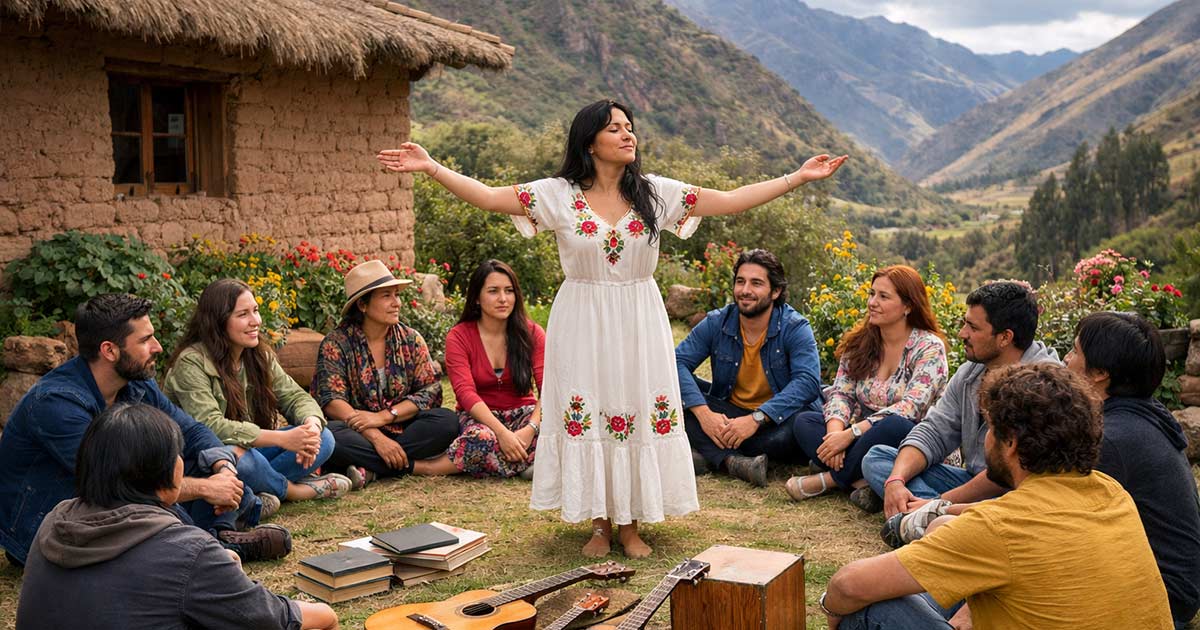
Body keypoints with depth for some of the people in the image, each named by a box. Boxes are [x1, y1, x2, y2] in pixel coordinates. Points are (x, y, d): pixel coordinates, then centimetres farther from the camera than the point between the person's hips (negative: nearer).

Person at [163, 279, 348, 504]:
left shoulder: (260, 356, 3)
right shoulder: (191, 363, -19)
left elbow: (295, 396, 2)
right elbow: (210, 426, -30)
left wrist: (312, 424, -23)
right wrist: (282, 438, -35)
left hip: (249, 449, 7)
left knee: (323, 439, -10)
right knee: (237, 454, -40)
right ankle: (294, 490, -11)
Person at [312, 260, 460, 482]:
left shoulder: (411, 340, 7)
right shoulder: (336, 343, -4)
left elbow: (431, 391, -2)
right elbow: (331, 400, -14)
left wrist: (383, 416, -17)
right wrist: (375, 437, -26)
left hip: (401, 432, 2)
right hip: (356, 434, -2)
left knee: (448, 421, -23)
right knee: (327, 434, -35)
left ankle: (369, 468, -24)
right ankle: (412, 466, -23)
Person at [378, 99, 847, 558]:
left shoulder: (655, 193, 1)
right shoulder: (559, 194, -4)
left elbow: (730, 201, 0)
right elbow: (487, 196, -7)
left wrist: (798, 177, -4)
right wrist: (430, 167, -17)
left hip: (638, 326, 2)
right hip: (583, 325, -1)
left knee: (638, 414, 3)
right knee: (587, 416, 2)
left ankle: (630, 525, 18)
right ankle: (600, 524, 18)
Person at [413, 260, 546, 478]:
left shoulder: (532, 333, -2)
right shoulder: (459, 336, -6)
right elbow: (465, 392, -18)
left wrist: (531, 428, -31)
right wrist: (502, 431, -33)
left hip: (522, 412, 3)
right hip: (478, 416, -3)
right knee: (481, 438, -40)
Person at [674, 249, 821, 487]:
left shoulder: (795, 328, -12)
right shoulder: (716, 323, -3)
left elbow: (807, 382, -26)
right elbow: (677, 362, -13)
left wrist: (756, 419, -37)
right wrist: (703, 413, -30)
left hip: (776, 420, -3)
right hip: (728, 413, 3)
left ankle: (715, 451, -24)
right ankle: (732, 461, -41)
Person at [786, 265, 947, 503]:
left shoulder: (929, 347, -9)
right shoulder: (858, 342, 9)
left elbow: (910, 408, -21)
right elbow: (841, 393, 3)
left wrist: (851, 434, -27)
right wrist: (835, 432, -20)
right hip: (860, 440, 5)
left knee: (895, 425, -38)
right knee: (804, 422, -14)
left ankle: (829, 480, -20)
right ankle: (859, 481, -31)